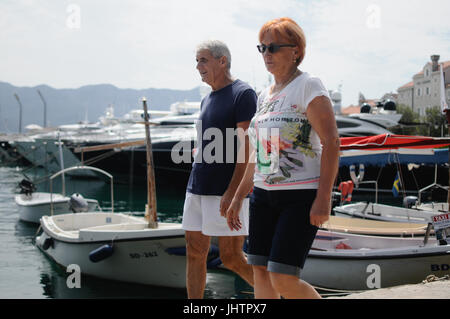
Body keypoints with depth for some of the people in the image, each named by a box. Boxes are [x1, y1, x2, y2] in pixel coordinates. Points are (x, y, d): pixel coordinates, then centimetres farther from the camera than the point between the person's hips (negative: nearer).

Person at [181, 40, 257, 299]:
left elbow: (247, 148, -16)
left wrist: (232, 192, -22)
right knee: (195, 253, 7)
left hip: (227, 192, -8)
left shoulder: (243, 94, -9)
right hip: (198, 189, 8)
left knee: (232, 257, -6)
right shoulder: (208, 100, 18)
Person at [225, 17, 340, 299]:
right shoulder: (265, 95, 16)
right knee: (260, 272, 5)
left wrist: (324, 197, -22)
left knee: (283, 280, -11)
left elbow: (331, 142, -15)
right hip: (264, 195, 8)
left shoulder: (308, 86, -7)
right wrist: (239, 197, 21)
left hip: (302, 196, -8)